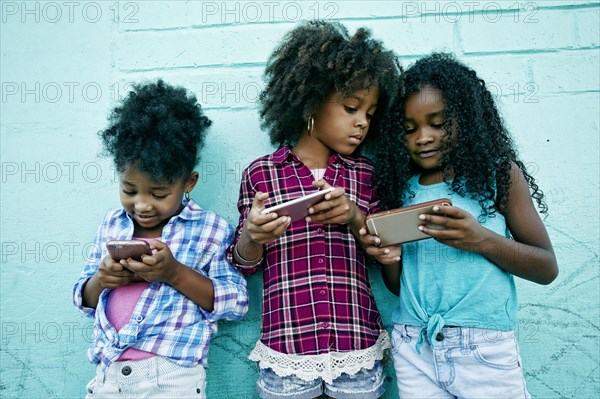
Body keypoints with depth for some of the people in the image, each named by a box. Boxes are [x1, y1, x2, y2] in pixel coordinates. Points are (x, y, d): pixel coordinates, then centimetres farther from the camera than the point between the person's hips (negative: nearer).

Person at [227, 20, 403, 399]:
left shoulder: (365, 174, 4)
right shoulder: (261, 173, -2)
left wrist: (355, 218, -12)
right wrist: (252, 236, -19)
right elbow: (244, 263, 2)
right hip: (286, 350, -1)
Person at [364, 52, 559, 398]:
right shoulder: (400, 185, 3)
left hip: (486, 349, -2)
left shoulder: (498, 174, -3)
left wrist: (482, 240, -19)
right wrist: (388, 257, -13)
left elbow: (547, 268, -3)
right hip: (413, 348, 3)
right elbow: (397, 285, 9)